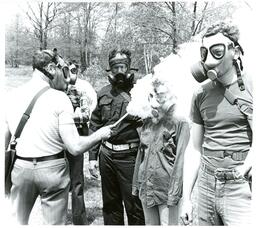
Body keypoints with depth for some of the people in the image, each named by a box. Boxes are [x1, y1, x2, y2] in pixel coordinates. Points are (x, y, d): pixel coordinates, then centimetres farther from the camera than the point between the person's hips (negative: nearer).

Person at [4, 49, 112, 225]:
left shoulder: (13, 95, 0)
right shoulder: (59, 98, -13)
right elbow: (75, 148, -17)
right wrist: (100, 135, -2)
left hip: (21, 167, 4)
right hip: (52, 169, -4)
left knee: (15, 222, 20)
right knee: (54, 223, 13)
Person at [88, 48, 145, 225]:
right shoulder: (104, 93, 9)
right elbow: (95, 126, 12)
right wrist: (92, 156, 10)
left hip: (130, 156, -4)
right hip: (106, 155, 5)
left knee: (134, 205, 5)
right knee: (110, 203, 18)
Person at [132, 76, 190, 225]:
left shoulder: (180, 124, -9)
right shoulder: (148, 123, 9)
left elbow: (180, 160, -12)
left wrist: (174, 193, -15)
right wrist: (136, 184, 12)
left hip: (166, 188, -6)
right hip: (146, 187, 6)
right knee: (150, 224, 17)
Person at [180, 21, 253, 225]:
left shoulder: (250, 87, -8)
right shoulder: (201, 94, 5)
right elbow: (195, 149, 8)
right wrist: (186, 198, 7)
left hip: (241, 189, -4)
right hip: (206, 185, 4)